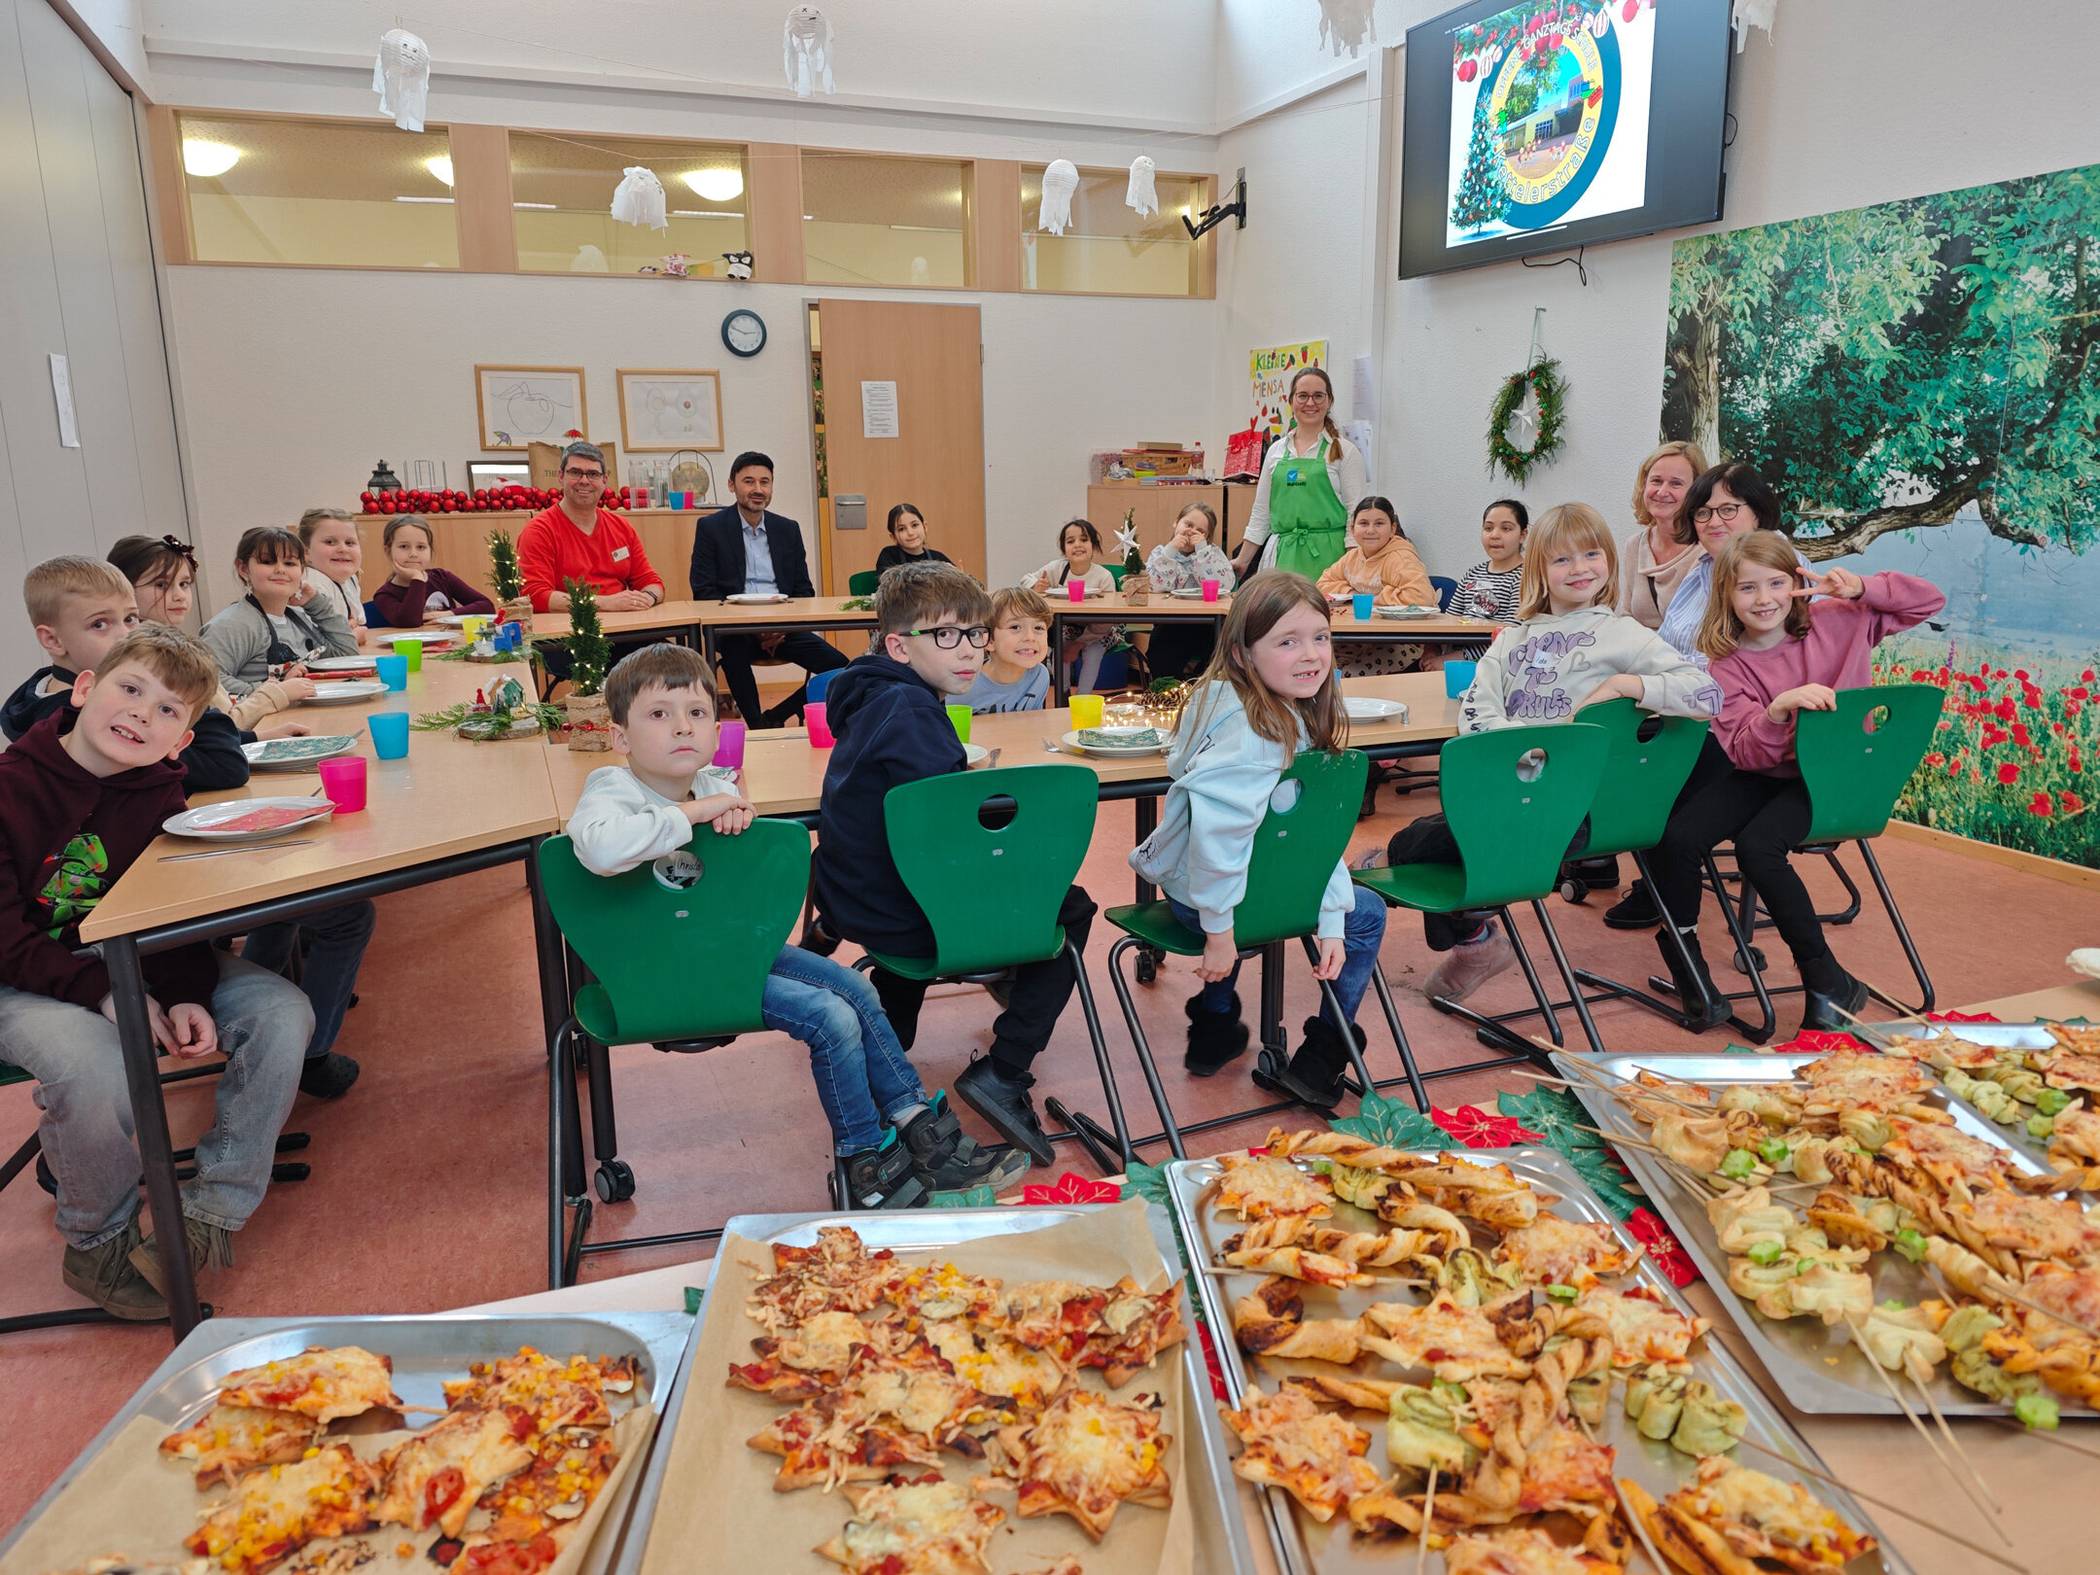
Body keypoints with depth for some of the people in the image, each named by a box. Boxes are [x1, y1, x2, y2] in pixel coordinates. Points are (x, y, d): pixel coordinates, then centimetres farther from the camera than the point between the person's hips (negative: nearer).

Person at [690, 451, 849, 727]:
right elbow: (703, 591, -3)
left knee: (839, 667, -19)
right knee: (733, 649, -38)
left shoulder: (788, 529, 15)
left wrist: (783, 626, -8)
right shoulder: (711, 527, 4)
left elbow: (804, 589, 13)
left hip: (783, 629, 3)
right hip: (734, 630, -3)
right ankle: (759, 726, -18)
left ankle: (774, 717, 0)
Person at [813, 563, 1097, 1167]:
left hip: (857, 905, 10)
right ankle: (1002, 1073, -1)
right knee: (1071, 909, 5)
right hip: (904, 920, -9)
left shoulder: (875, 698, 9)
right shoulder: (911, 710, -22)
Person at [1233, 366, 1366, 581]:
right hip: (1284, 555, 3)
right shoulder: (1276, 450, 13)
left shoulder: (1345, 451, 3)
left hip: (1325, 556, -3)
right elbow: (1260, 513, 16)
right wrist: (1242, 561, 13)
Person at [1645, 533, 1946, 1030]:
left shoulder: (1838, 621, -1)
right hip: (1762, 776, 3)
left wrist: (1862, 588, -12)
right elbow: (1747, 754, -14)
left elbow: (1929, 600, 5)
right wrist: (1779, 709, -34)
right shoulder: (1725, 666, -4)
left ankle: (1827, 983, -15)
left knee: (1758, 846, -31)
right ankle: (1684, 957, 3)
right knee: (1675, 838, -23)